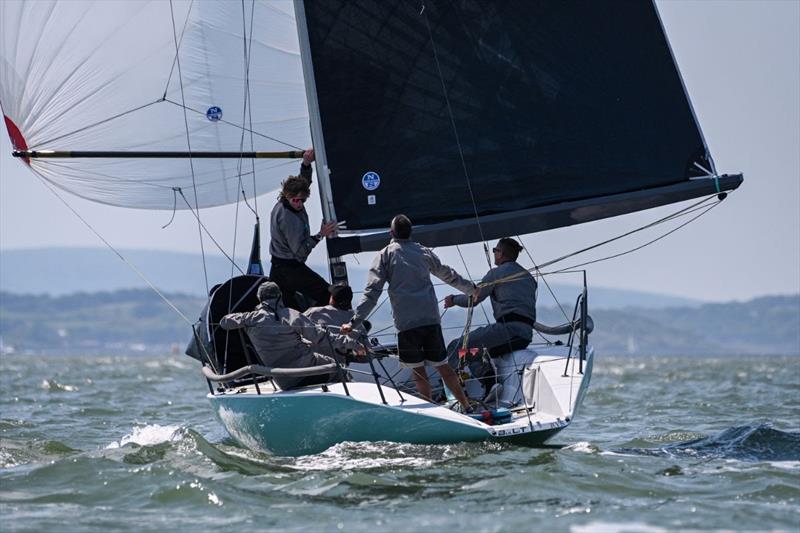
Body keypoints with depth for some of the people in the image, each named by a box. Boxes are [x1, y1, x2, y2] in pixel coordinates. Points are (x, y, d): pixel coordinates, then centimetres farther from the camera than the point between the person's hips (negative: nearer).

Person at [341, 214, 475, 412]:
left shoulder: (385, 255, 4)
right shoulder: (423, 252, 15)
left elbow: (372, 292, -5)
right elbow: (448, 275, 30)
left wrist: (355, 321, -7)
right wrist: (471, 288, 48)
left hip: (406, 322, -4)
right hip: (431, 318, 4)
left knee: (418, 370, 3)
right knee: (442, 365, 11)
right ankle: (466, 407, 12)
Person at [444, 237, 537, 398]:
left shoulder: (496, 273, 2)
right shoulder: (528, 277, 24)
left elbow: (473, 299, 5)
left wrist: (454, 300, 25)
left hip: (507, 328, -8)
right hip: (526, 335, 8)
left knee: (455, 348, -4)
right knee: (476, 352, 28)